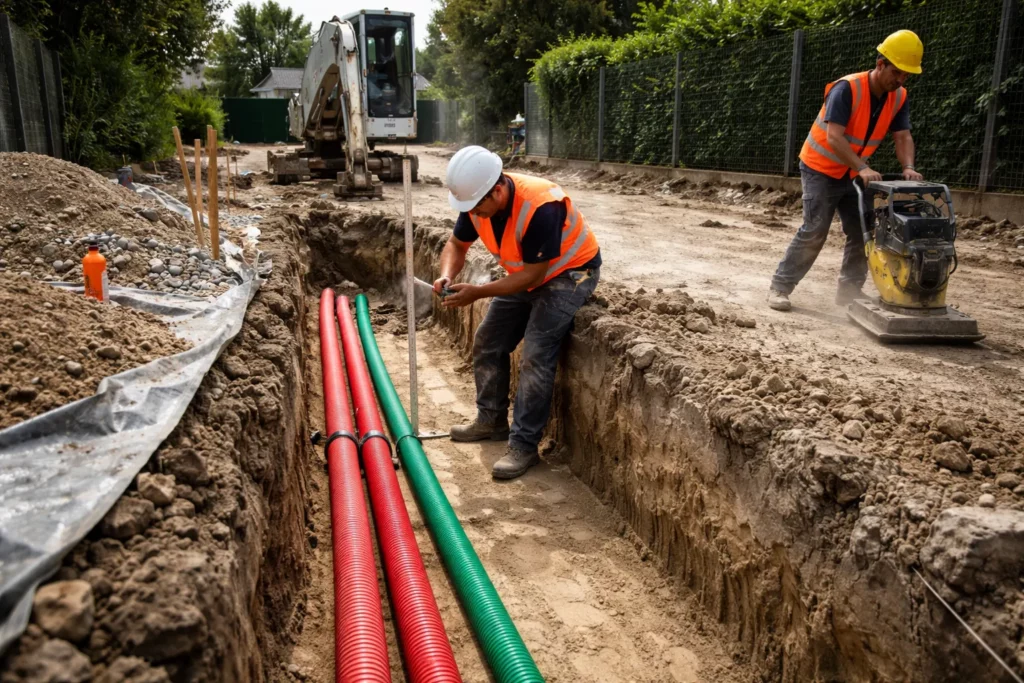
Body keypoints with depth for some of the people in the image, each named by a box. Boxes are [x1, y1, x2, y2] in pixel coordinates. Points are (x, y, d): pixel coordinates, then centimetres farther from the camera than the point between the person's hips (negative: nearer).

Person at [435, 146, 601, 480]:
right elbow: (457, 244, 1)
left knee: (535, 358, -17)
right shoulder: (478, 198, -13)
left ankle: (524, 446, -8)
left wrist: (478, 292, -32)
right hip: (524, 274, 8)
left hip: (568, 273, -8)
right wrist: (447, 276, -20)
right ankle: (491, 420, 26)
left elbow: (534, 274, -30)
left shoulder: (540, 208, -36)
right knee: (488, 343, 9)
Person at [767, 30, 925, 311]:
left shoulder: (899, 98, -3)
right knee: (814, 231, -12)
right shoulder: (847, 89, -24)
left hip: (852, 175, 7)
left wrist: (908, 167, -25)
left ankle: (849, 290, 14)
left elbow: (903, 137, -6)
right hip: (820, 169, -7)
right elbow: (834, 137, -32)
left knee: (862, 232, 4)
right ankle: (780, 287, -4)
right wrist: (863, 167, -39)